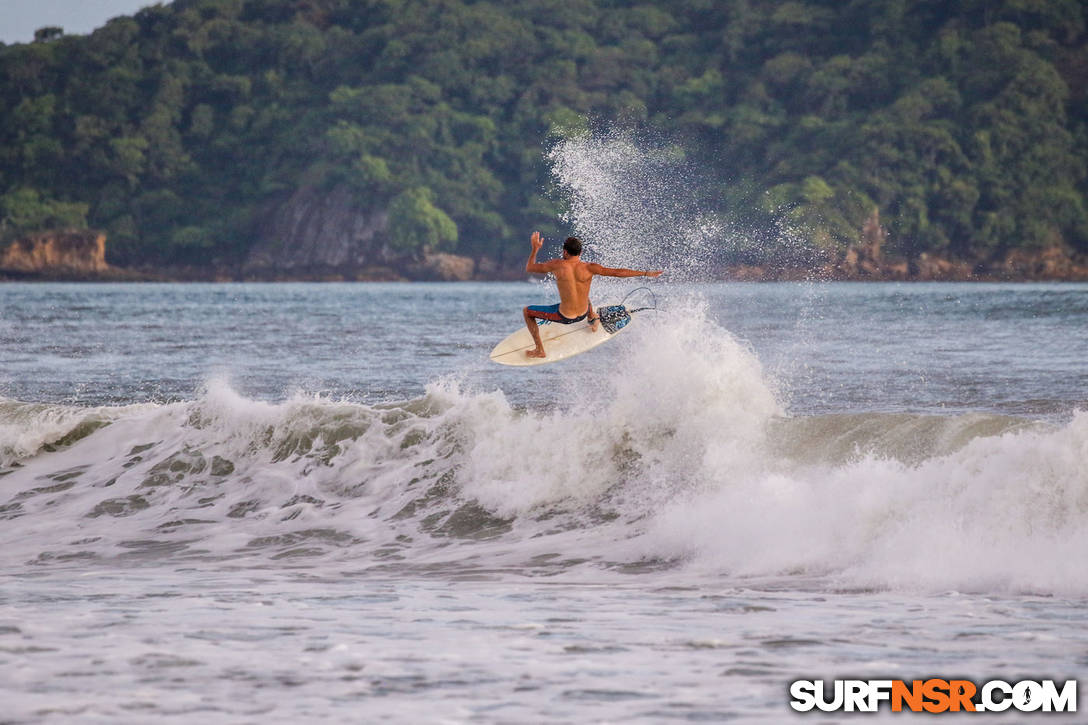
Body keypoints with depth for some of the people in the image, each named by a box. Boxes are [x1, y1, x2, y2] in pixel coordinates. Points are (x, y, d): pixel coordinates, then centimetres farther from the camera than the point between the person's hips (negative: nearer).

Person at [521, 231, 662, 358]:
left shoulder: (557, 265, -17)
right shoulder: (588, 268, -14)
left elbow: (529, 268, -2)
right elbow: (618, 272, -12)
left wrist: (535, 249, 14)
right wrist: (646, 273, -6)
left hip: (564, 316, -4)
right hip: (583, 314, 4)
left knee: (527, 311, 17)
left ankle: (540, 350, 17)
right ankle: (592, 319, 54)